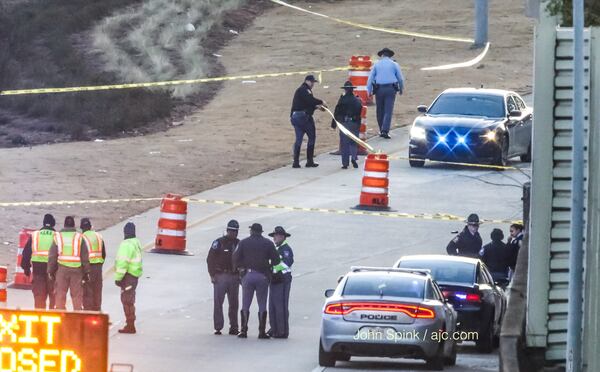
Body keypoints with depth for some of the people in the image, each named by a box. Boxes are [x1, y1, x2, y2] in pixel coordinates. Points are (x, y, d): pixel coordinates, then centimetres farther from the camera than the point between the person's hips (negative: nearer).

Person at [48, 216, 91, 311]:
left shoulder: (58, 237, 4)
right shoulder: (80, 237, 2)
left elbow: (52, 256, 5)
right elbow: (85, 257, 3)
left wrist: (51, 271, 12)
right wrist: (86, 273, 9)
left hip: (62, 268, 0)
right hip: (77, 270, 0)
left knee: (60, 295, 4)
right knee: (77, 296, 3)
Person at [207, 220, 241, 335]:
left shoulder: (239, 244, 10)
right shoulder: (219, 242, -2)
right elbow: (210, 259, -2)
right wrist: (212, 275, -8)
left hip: (234, 277, 4)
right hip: (220, 277, -4)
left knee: (234, 303, 5)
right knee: (218, 302, -5)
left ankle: (233, 327, 11)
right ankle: (218, 327, -3)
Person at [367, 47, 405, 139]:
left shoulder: (376, 65, 8)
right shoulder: (394, 64, 6)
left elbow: (370, 78, 5)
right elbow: (400, 78, 10)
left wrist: (369, 91, 8)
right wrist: (401, 89, 24)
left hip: (379, 89, 1)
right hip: (390, 89, -1)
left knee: (380, 111, 11)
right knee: (388, 111, -5)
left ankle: (382, 130, 18)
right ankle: (385, 131, -17)